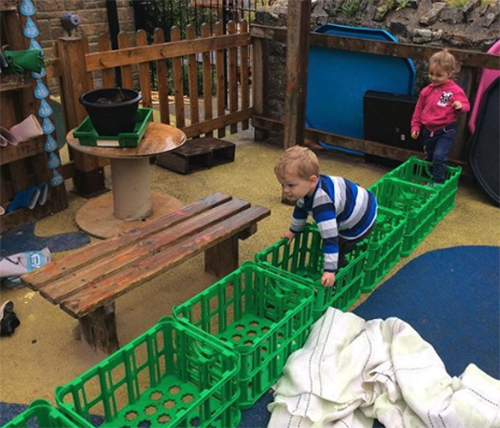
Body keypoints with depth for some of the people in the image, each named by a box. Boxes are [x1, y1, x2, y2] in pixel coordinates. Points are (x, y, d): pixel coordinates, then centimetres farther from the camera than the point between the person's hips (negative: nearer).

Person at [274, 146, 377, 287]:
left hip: (361, 222, -9)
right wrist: (293, 231, 19)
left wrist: (330, 270, -48)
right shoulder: (310, 187, -14)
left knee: (338, 249, -6)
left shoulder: (322, 202, -43)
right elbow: (300, 209, 7)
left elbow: (330, 237, -47)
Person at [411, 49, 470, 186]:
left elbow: (466, 105, -5)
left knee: (439, 156, -18)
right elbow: (418, 110, 10)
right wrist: (415, 126, 8)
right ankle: (429, 179, 35)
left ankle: (438, 183, -7)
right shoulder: (426, 91, 1)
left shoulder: (455, 91, -11)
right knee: (429, 157, 17)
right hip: (428, 130, 5)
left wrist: (460, 106, -28)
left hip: (446, 131, -5)